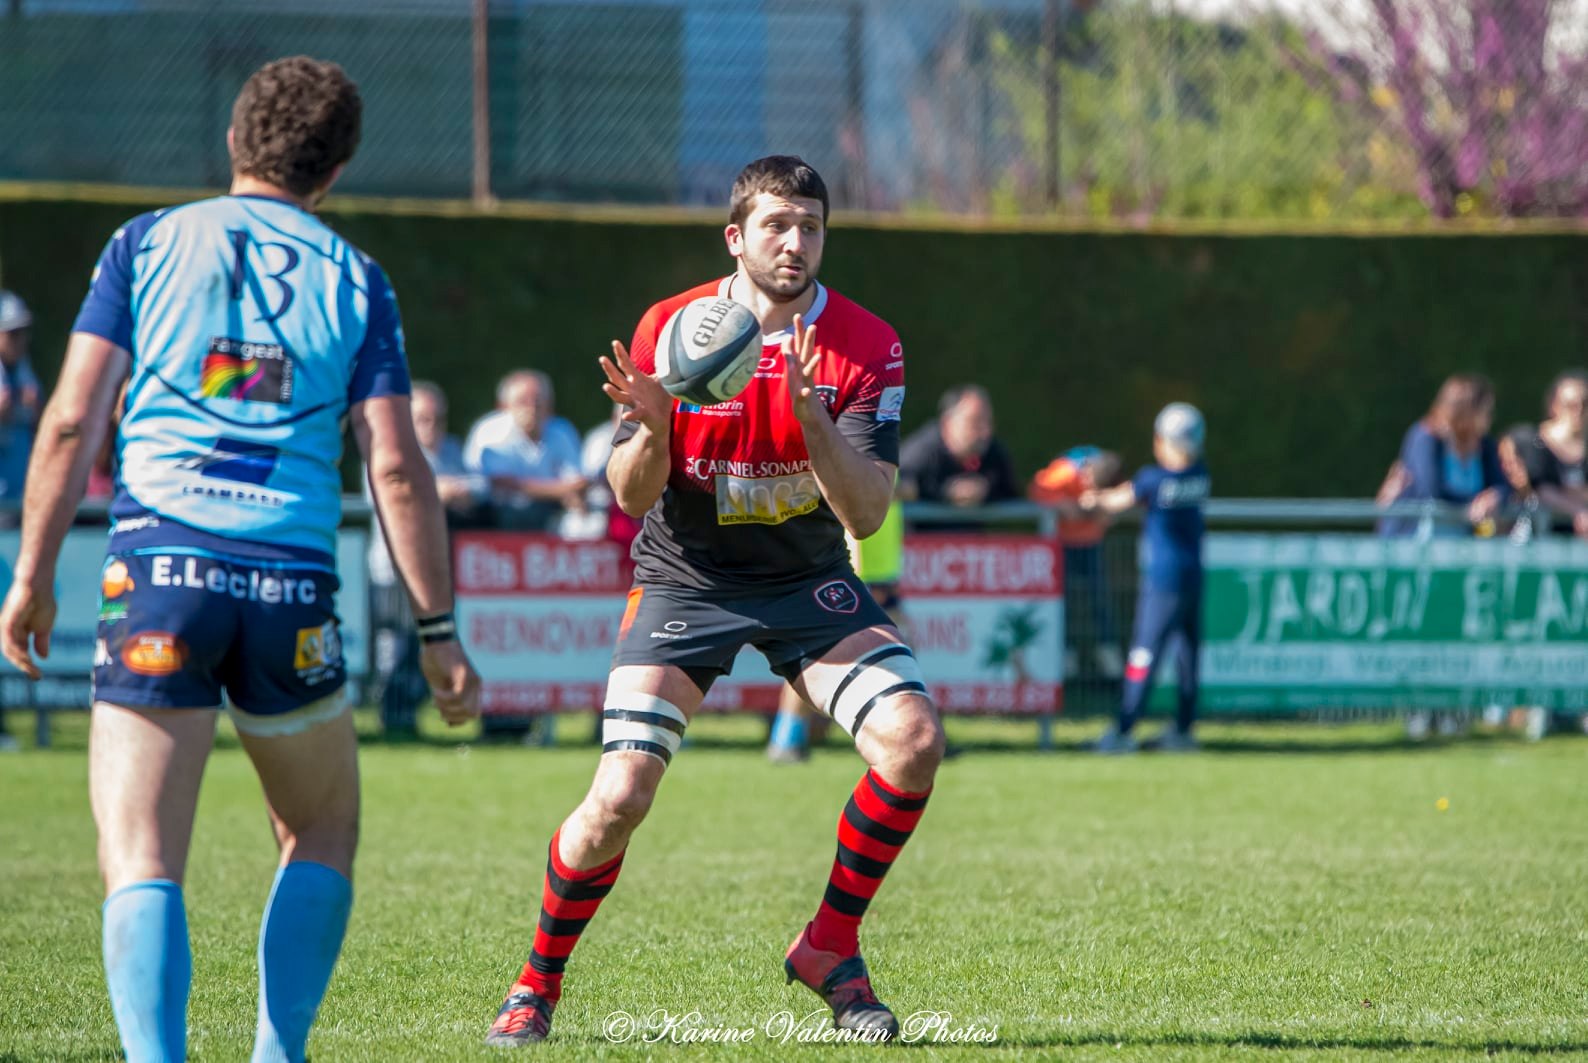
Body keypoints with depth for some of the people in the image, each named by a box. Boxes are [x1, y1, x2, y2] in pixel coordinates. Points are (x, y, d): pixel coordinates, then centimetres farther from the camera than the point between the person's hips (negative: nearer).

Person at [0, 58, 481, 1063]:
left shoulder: (146, 244, 7)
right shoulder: (354, 281, 8)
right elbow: (397, 468, 2)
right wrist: (439, 631, 6)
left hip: (160, 566, -1)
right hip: (293, 584, 1)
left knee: (141, 860, -2)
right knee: (323, 833, 21)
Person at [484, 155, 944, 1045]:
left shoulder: (867, 345, -11)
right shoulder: (669, 329, -11)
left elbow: (866, 514, -18)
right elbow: (632, 498, -8)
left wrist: (812, 419, -35)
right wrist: (649, 431, -30)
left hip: (809, 580, 2)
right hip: (685, 581, -2)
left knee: (914, 738, -20)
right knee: (619, 800, -16)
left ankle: (832, 948, 0)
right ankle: (539, 982, 9)